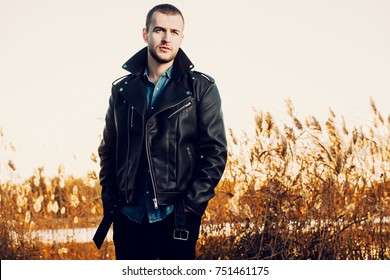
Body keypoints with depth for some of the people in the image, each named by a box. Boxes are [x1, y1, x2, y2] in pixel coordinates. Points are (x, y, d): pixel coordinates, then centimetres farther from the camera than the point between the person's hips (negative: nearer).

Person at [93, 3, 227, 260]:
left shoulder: (201, 88, 1)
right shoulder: (122, 90, 10)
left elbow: (216, 152, -2)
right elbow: (108, 150, 15)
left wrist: (192, 203, -10)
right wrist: (110, 201, 4)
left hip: (176, 218, -3)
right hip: (129, 217, 3)